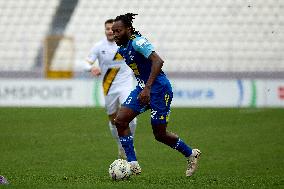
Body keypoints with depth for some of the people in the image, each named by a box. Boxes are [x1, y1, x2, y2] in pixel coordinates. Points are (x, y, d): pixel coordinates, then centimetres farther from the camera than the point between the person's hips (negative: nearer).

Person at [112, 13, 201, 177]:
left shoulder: (137, 42, -19)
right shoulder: (122, 49, 9)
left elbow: (158, 61, -30)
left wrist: (147, 88, -35)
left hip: (159, 88, -9)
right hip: (143, 88, 9)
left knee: (160, 134, -2)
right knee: (120, 120, -7)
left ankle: (191, 154, 23)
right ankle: (133, 165, -6)